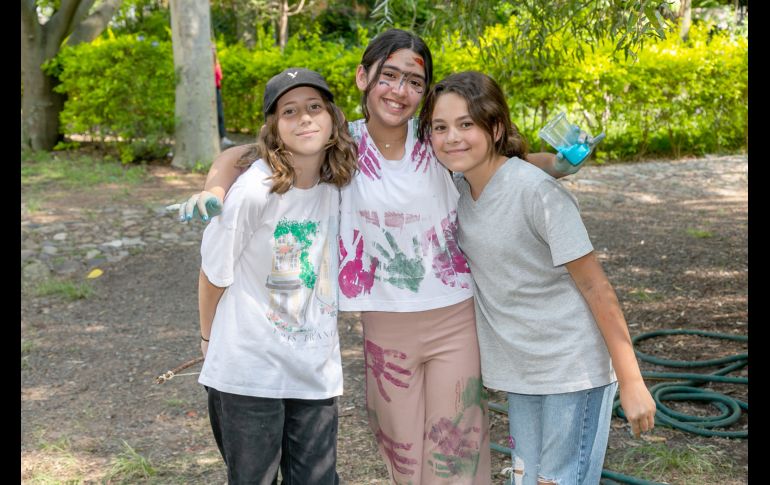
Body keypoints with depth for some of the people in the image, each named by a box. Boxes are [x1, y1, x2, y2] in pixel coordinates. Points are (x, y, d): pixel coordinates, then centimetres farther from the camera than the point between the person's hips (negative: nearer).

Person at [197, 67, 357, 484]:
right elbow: (214, 274, -6)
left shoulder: (338, 183, -4)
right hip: (249, 373, -4)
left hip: (317, 371, 4)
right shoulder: (252, 192, -19)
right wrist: (209, 338, 7)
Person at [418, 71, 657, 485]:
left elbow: (595, 287, -18)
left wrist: (631, 382, -16)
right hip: (519, 372, 7)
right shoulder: (460, 187, -1)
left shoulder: (538, 192, -21)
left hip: (572, 369, -7)